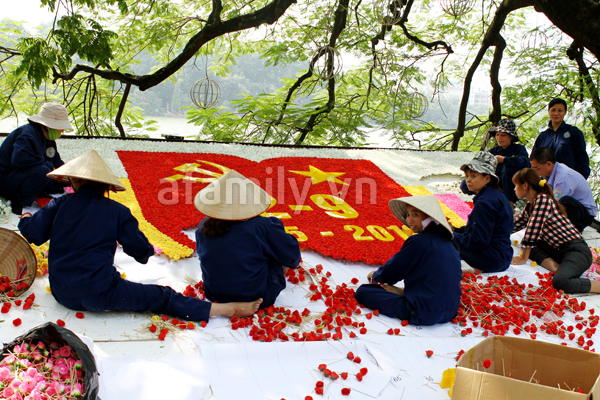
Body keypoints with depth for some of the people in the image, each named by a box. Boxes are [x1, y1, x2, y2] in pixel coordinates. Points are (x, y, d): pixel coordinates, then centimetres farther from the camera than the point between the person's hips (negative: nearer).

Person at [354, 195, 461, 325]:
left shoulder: (417, 241, -17)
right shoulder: (446, 241, 7)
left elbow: (390, 272, -7)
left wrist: (375, 275, 15)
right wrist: (404, 290, 15)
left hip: (423, 313, -8)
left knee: (363, 291, -4)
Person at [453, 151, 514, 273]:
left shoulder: (484, 203, -20)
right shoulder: (497, 195, 12)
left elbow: (479, 241, -22)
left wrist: (452, 236, -10)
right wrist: (455, 230, 9)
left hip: (491, 260, -10)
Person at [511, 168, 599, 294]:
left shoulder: (542, 199, -13)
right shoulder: (530, 206, 15)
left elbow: (532, 232, -17)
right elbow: (514, 225, 31)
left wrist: (523, 258, -9)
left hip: (577, 250, -10)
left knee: (560, 282, -35)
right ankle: (553, 265, -9)